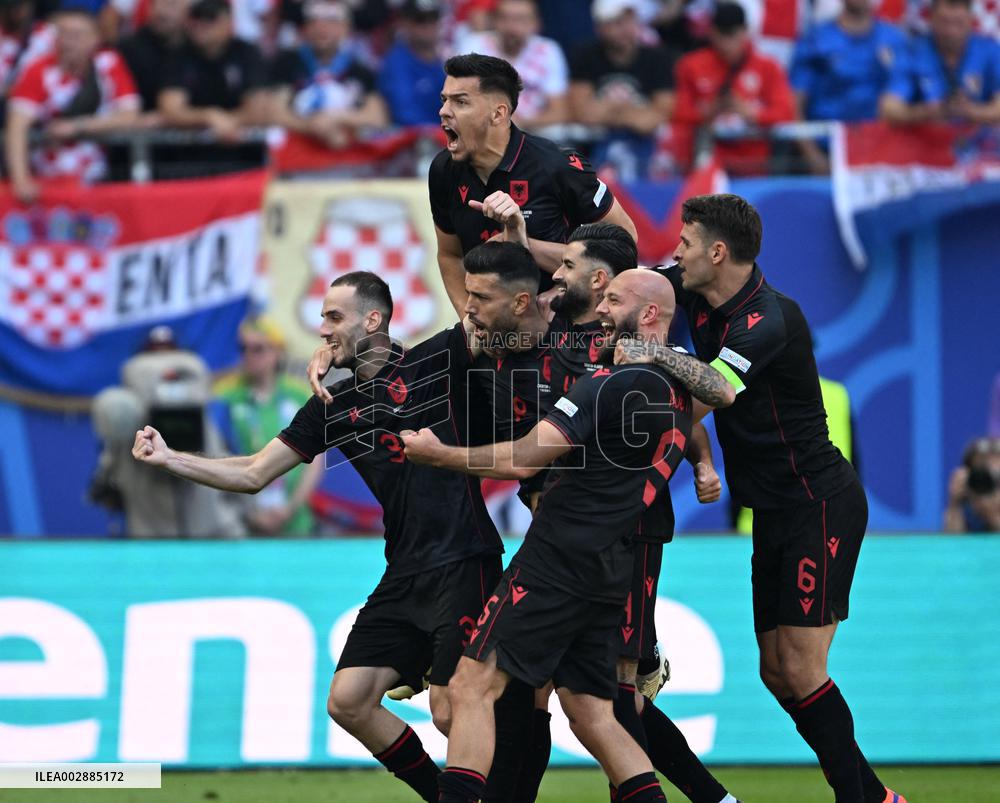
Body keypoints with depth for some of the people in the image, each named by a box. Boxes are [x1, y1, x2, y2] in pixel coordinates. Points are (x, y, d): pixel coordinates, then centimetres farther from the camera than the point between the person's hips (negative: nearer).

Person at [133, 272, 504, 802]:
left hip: (463, 563, -6)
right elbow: (253, 475, 15)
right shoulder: (333, 407, 12)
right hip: (404, 575, 6)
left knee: (450, 713, -14)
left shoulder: (436, 361, -3)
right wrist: (167, 459, 7)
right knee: (348, 701, -1)